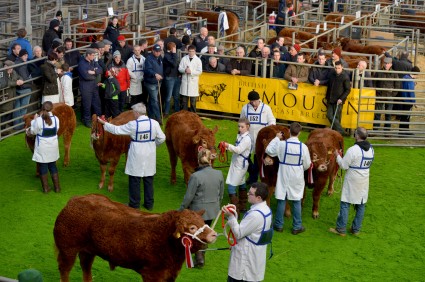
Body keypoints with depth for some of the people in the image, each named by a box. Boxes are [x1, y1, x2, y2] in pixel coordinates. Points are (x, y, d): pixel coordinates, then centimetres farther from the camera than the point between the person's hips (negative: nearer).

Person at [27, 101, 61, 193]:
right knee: (53, 166, 18)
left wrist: (34, 120, 7)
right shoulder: (56, 119, -11)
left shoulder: (39, 120, -20)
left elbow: (33, 131, -8)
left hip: (42, 148, -3)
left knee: (43, 167, 11)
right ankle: (57, 187, 21)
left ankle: (46, 188, 17)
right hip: (53, 147, 3)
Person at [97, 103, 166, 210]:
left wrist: (104, 123, 8)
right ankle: (149, 204, 21)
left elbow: (116, 130, -5)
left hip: (137, 156, -3)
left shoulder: (133, 125, -14)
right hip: (150, 156, 3)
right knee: (149, 180, 14)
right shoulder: (154, 123, -7)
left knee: (134, 180, 10)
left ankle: (134, 204, 18)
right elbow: (161, 138, -1)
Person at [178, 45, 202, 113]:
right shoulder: (184, 59, 5)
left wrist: (191, 71, -16)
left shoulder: (198, 60, -1)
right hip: (185, 81, 2)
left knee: (193, 100, 3)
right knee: (184, 99, 7)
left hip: (193, 82, -2)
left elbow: (199, 71, -5)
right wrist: (184, 70, -16)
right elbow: (180, 68, 4)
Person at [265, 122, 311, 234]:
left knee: (281, 200, 10)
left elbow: (268, 150, 3)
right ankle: (297, 227, 16)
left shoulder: (282, 144, -14)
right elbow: (307, 165, -3)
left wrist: (276, 138, 12)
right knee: (296, 202, 9)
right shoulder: (303, 147, -13)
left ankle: (279, 225, 19)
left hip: (283, 177, 1)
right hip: (297, 179, 0)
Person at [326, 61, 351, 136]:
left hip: (338, 101, -6)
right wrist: (327, 97, 15)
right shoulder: (332, 75, 6)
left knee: (336, 117, -3)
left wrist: (341, 99, -17)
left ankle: (339, 131, 7)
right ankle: (341, 131, 6)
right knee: (329, 115, 1)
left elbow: (348, 90, -8)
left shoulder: (345, 77, -10)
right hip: (330, 100, 6)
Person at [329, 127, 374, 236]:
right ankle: (356, 229, 19)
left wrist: (337, 156, 1)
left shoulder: (353, 150, -20)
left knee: (345, 205, 3)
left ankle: (341, 229, 7)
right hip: (364, 182, 6)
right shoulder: (371, 150, 3)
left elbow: (344, 166, -15)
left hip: (352, 181, -6)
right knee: (361, 205, 12)